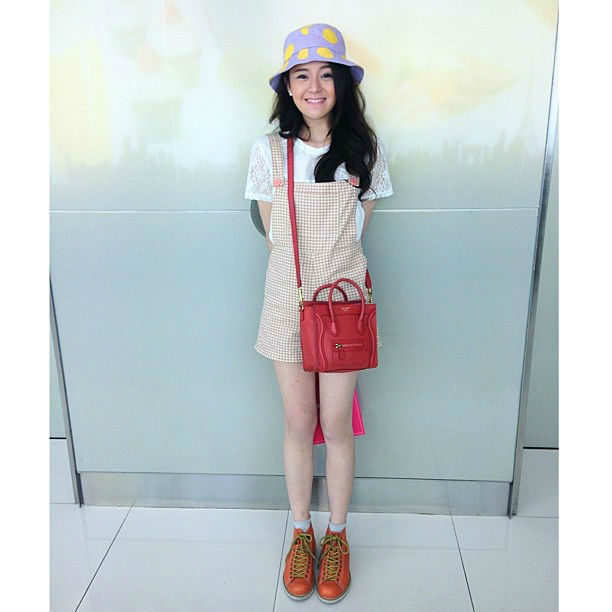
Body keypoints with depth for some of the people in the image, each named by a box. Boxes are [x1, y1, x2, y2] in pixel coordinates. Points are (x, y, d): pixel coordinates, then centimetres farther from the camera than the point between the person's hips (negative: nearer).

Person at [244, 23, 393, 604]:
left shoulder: (365, 148, 0)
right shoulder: (269, 150, 0)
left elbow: (357, 229, 9)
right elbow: (272, 230, 9)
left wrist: (329, 261, 10)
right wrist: (305, 262, 11)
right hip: (288, 296, 1)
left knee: (336, 425, 6)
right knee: (297, 423, 9)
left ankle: (336, 535, 29)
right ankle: (301, 532, 31)